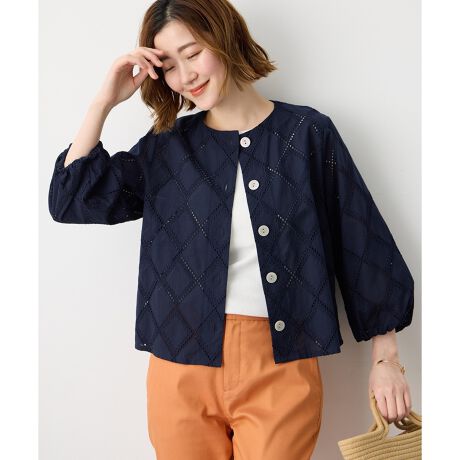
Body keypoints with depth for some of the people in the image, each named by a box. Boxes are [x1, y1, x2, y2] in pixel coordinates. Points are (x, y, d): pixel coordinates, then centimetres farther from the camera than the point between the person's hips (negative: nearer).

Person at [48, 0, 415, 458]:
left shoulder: (308, 133, -1)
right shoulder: (166, 146, 5)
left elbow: (363, 242, 0)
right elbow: (71, 200, 1)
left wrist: (385, 358, 1)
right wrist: (104, 100, -5)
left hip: (281, 367, -1)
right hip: (182, 361, 2)